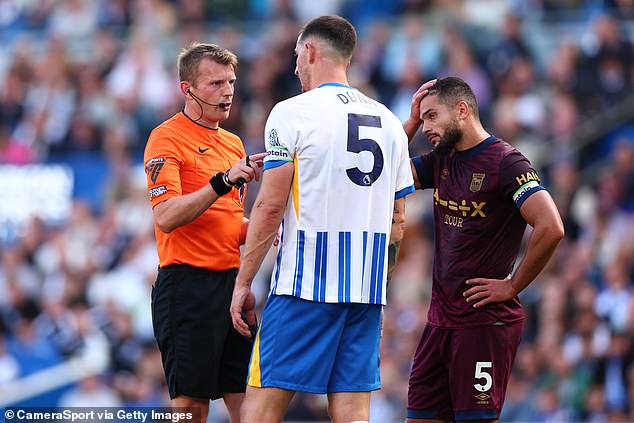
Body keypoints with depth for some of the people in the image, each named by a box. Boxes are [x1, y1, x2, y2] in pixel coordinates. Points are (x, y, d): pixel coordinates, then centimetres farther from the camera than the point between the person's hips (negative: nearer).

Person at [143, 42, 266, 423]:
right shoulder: (167, 138, -6)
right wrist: (224, 181, -27)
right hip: (188, 285, -7)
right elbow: (166, 217, -20)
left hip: (232, 281, 7)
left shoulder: (233, 143, 17)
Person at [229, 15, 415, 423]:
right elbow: (398, 222, 16)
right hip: (367, 290, 5)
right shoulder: (389, 122, 13)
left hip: (303, 286, -5)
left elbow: (270, 207, -9)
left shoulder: (292, 113, -5)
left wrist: (243, 282, -3)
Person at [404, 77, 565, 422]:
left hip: (485, 321, -8)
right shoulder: (441, 161, 13)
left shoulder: (505, 163, -13)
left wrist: (512, 286, -14)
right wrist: (412, 119, 6)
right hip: (440, 320, 8)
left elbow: (551, 228, -22)